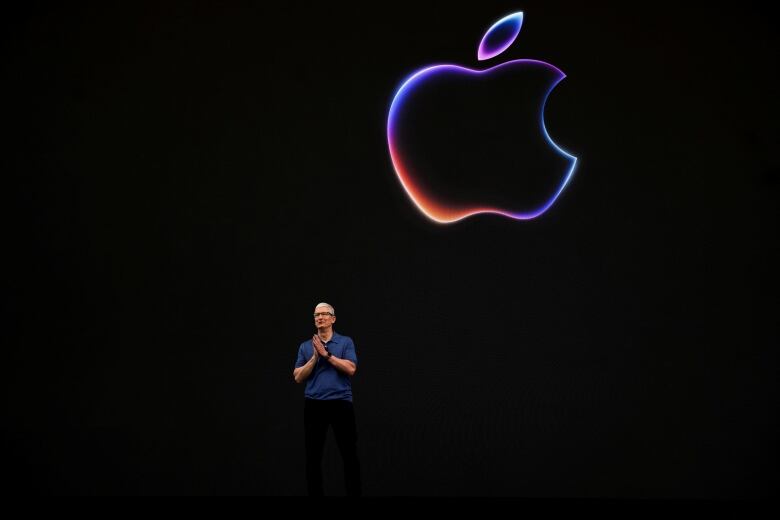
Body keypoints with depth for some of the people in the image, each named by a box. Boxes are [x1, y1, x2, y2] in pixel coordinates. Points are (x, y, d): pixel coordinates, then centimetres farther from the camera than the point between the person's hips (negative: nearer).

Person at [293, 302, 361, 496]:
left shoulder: (346, 342, 4)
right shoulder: (305, 346, 10)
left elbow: (350, 369, -11)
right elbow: (298, 377, 2)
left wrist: (326, 354, -12)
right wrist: (315, 357, -10)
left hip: (341, 403, -2)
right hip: (314, 405, 2)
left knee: (350, 455, 0)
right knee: (313, 457, 4)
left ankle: (354, 493, 9)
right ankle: (315, 494, 13)